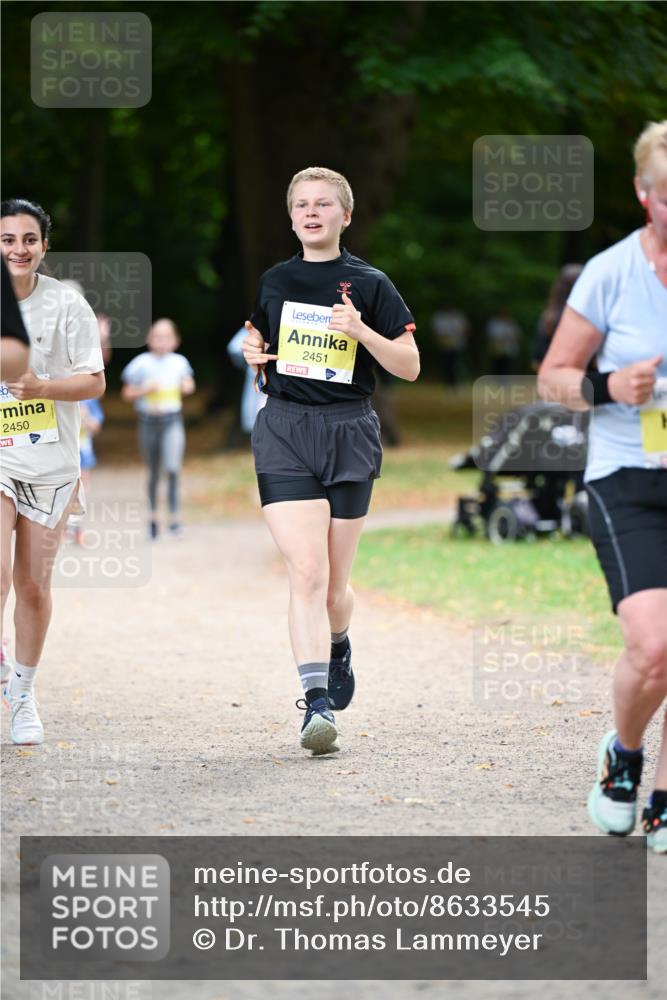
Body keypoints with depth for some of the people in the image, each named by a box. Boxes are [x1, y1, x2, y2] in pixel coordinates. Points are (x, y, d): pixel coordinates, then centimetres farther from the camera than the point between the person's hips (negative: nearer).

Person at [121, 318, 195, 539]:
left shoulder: (179, 362, 3)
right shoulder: (141, 364, -2)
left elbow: (188, 384, 20)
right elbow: (127, 393, 1)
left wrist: (188, 386, -2)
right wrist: (145, 390, -15)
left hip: (172, 421, 0)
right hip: (149, 421, 0)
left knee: (173, 467, -17)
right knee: (153, 473, 10)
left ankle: (175, 516, -15)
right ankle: (153, 515, 26)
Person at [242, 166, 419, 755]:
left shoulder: (370, 284, 2)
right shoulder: (272, 282, 11)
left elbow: (409, 367, 0)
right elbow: (255, 343, 27)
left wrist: (361, 331, -15)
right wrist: (251, 354, 4)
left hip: (350, 433, 0)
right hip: (284, 431, 1)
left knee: (333, 585, 7)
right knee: (306, 573, -16)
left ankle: (339, 646, 42)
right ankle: (317, 702, -21)